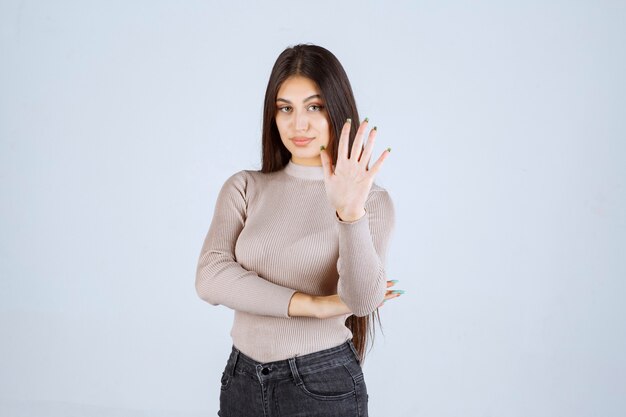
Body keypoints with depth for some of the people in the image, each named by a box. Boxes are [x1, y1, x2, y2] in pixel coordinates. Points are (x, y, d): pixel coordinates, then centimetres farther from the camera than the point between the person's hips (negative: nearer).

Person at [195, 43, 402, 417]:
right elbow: (210, 278, -12)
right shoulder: (244, 187, 0)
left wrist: (350, 212, -36)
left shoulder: (372, 200, -6)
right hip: (242, 380, 3)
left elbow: (363, 300, -20)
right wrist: (314, 305, -16)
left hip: (323, 385, -2)